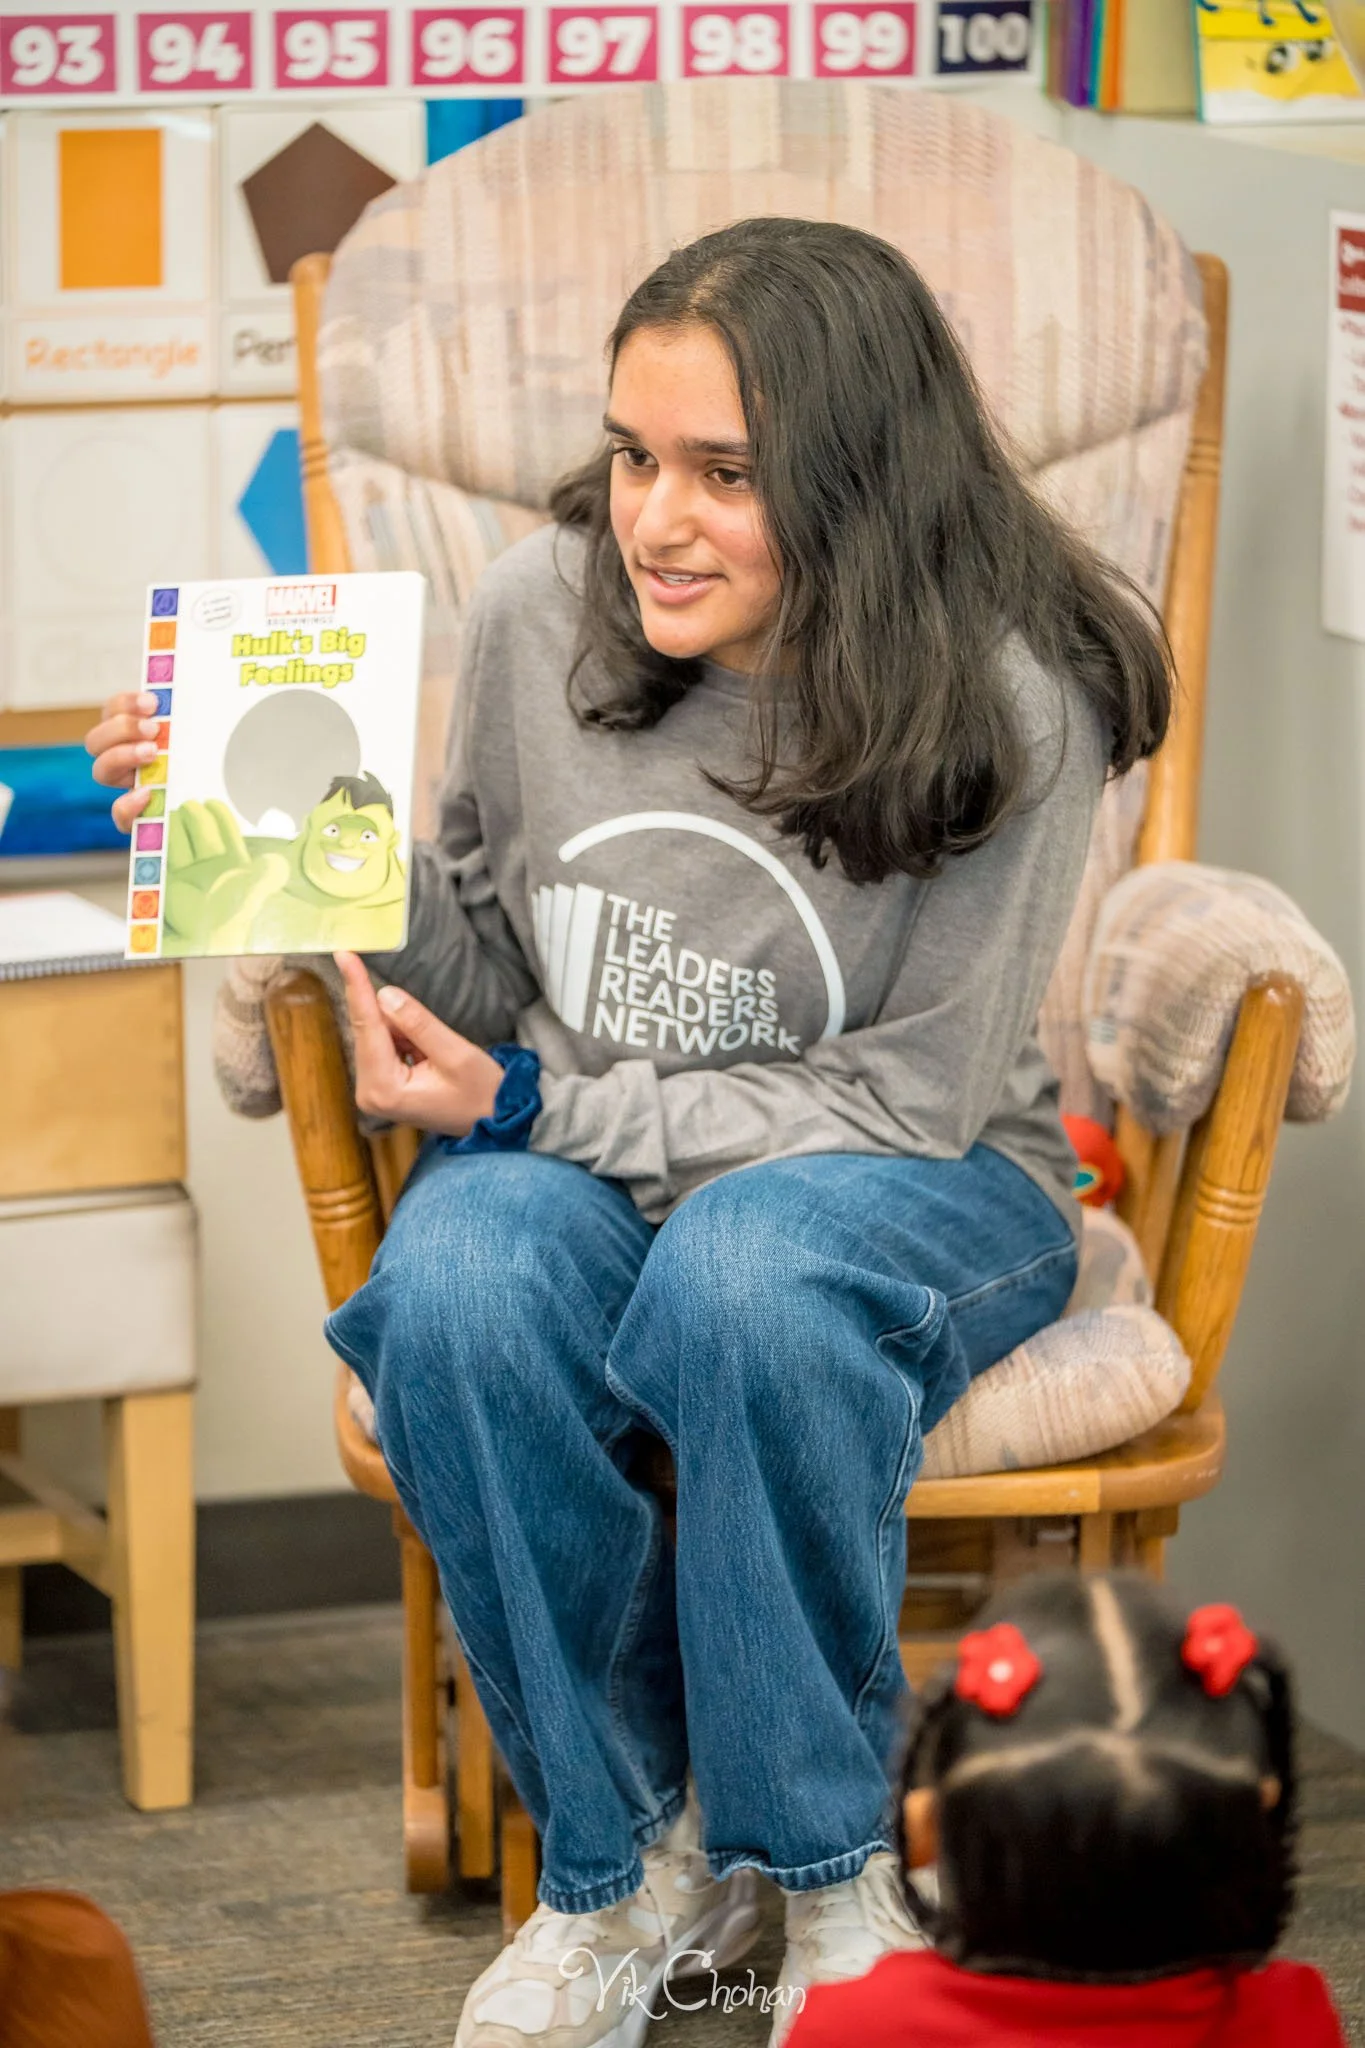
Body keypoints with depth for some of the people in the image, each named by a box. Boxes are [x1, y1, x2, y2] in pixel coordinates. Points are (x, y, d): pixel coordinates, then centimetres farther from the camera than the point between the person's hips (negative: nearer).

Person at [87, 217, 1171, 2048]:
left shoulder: (1005, 704, -17)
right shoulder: (543, 609, -7)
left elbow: (902, 1102, -14)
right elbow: (483, 972, 6)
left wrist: (538, 1105, -17)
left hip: (911, 1185, -3)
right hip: (574, 1156, 3)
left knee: (744, 1274, -38)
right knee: (455, 1294, -32)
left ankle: (830, 1865, -16)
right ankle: (634, 1856, -11)